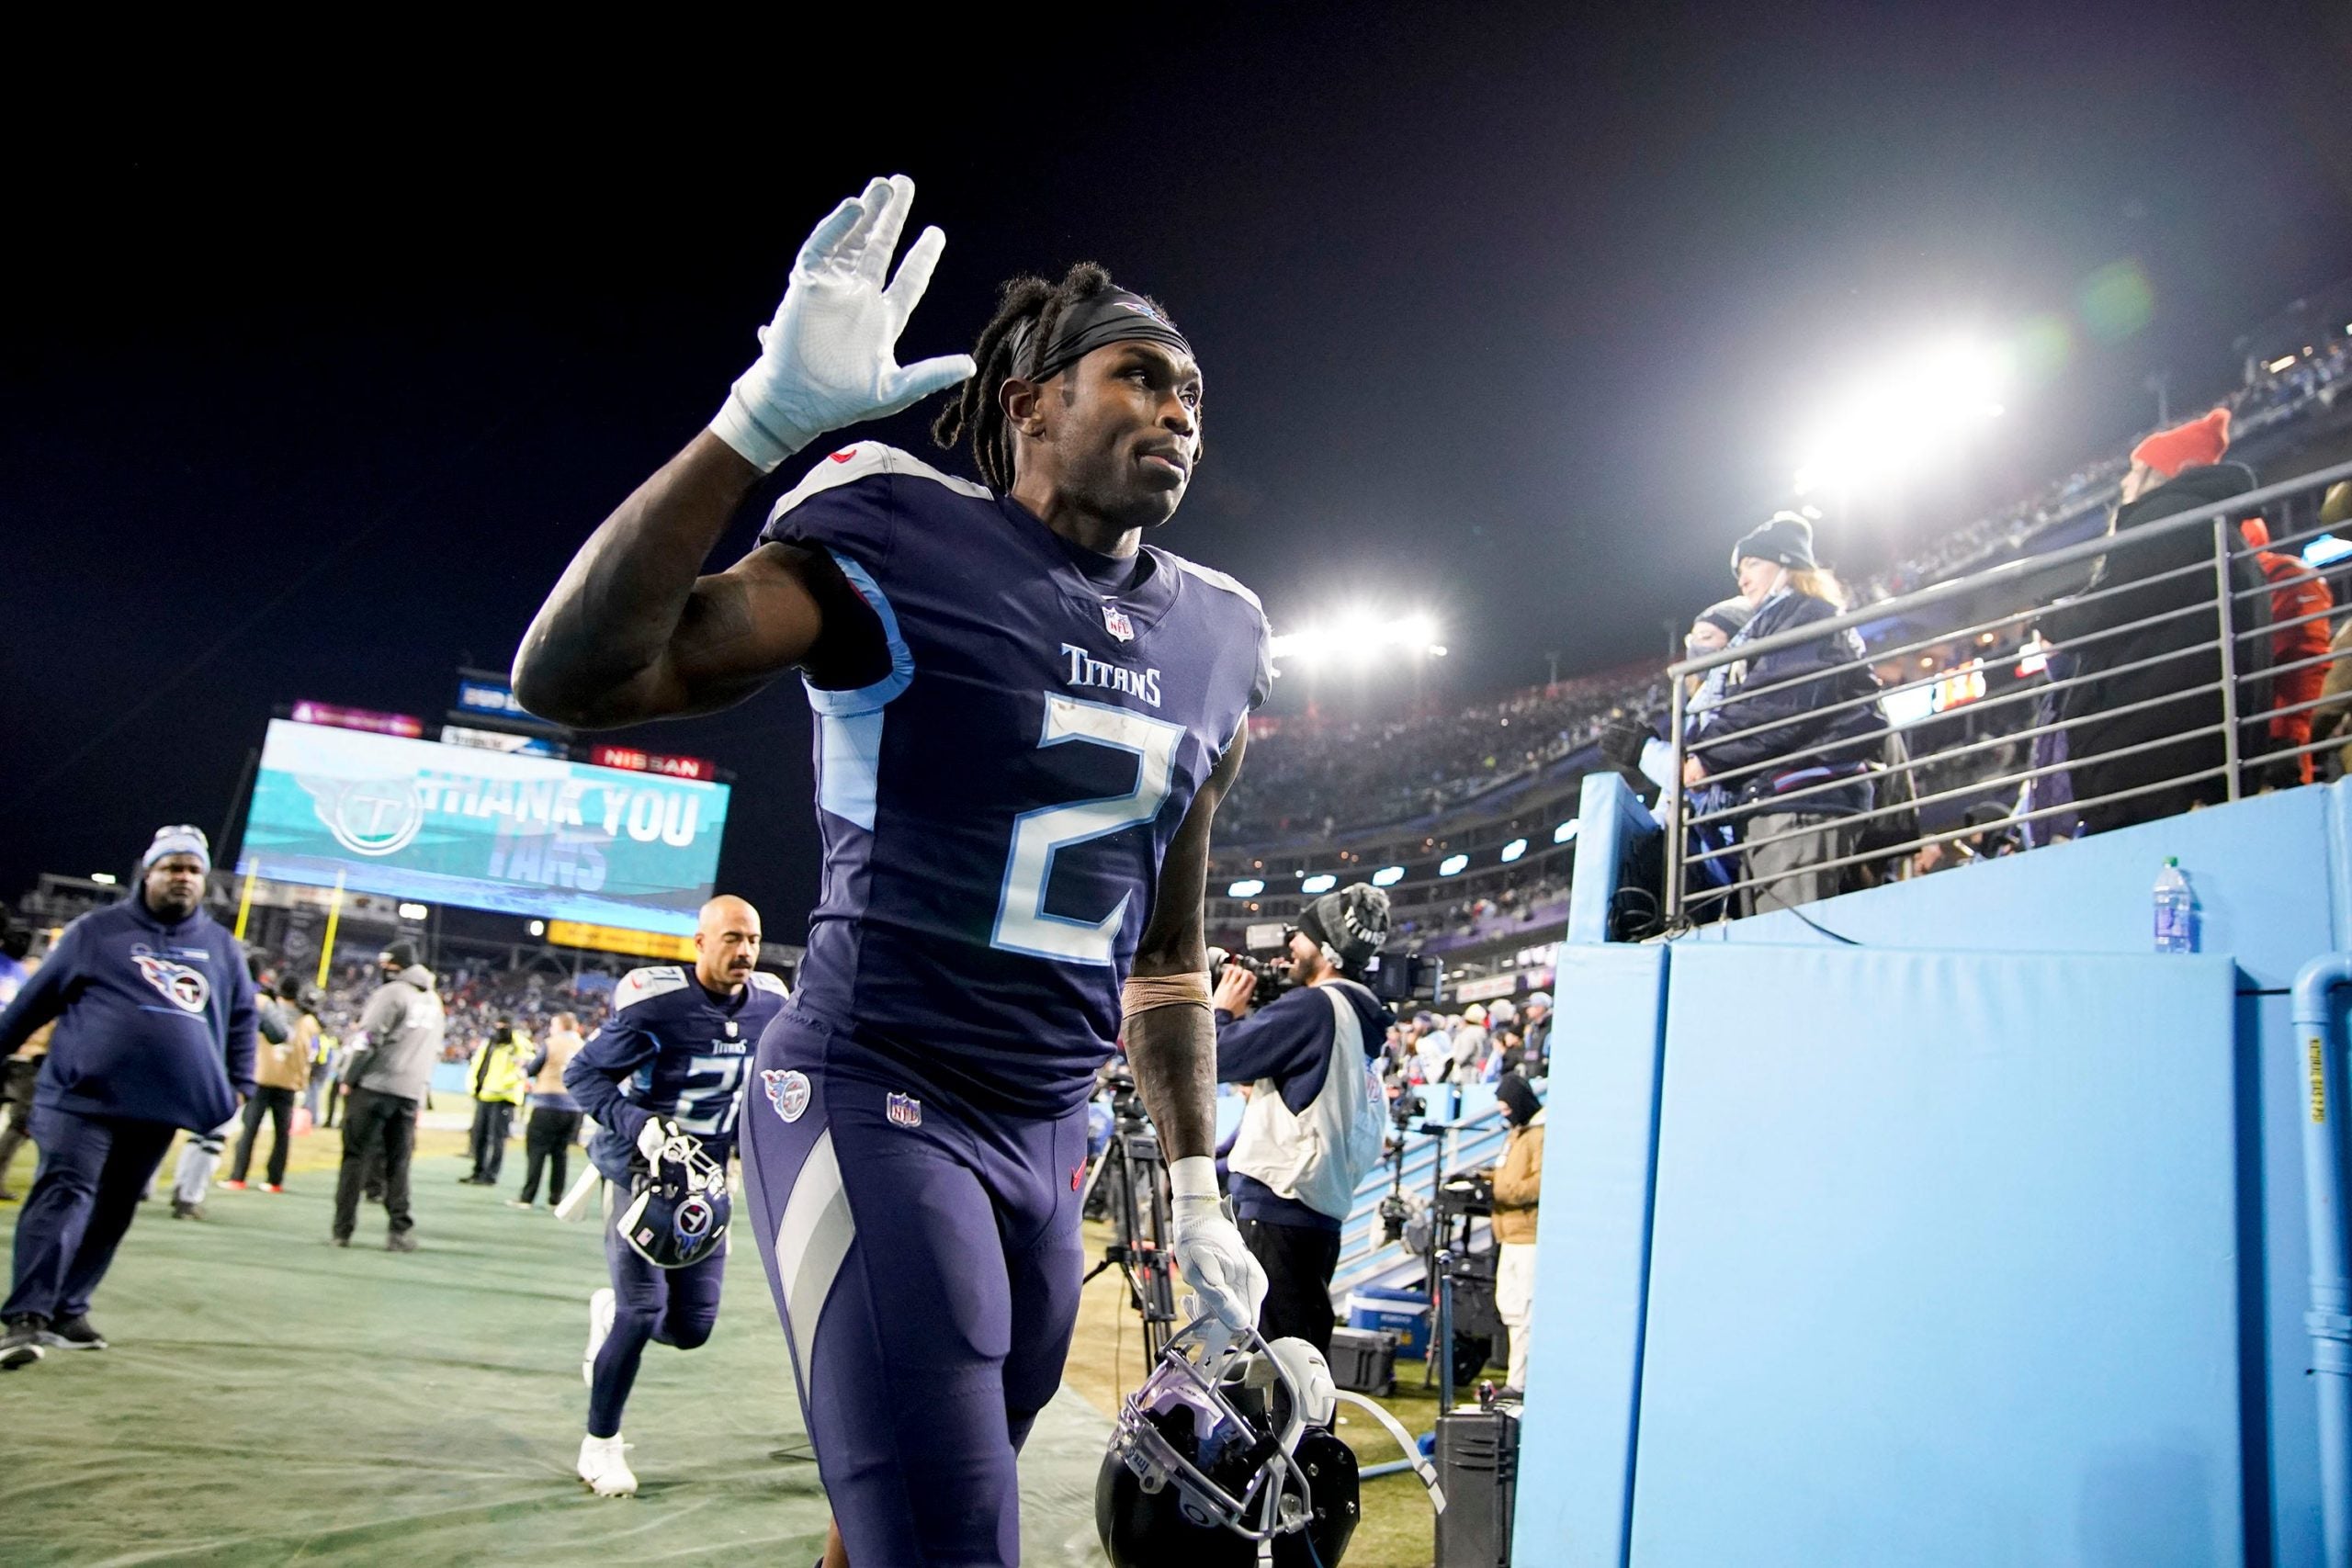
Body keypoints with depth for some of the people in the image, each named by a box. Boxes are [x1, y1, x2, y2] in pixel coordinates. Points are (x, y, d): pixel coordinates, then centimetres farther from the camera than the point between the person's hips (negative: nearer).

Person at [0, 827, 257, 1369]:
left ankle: (66, 1310, 19)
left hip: (159, 1106, 4)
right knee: (64, 1194, -16)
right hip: (82, 1096, -4)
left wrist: (238, 1084, 12)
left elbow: (242, 1019, 20)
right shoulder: (97, 930, 3)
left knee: (112, 1212, 9)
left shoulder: (222, 947, 13)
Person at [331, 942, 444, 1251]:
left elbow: (368, 1040, -12)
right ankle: (401, 1229, 2)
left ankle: (343, 1229, 3)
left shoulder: (391, 993, -5)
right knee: (398, 1162, 9)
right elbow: (435, 1051, 19)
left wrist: (349, 1078, -3)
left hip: (375, 1086, -6)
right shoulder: (434, 1001, 18)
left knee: (356, 1156, 2)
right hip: (412, 1092, 6)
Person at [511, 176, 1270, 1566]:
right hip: (879, 1099, -6)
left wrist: (1196, 1191, 15)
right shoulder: (910, 549, -10)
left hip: (1051, 1136, 7)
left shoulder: (1213, 640, 9)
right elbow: (572, 679, -21)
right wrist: (765, 418, -28)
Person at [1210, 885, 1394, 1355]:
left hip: (1276, 1211, -9)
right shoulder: (1360, 1019, 15)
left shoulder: (1314, 1006, -13)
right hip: (1323, 1214, 9)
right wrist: (1245, 1017, 16)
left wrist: (1221, 1010, 6)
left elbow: (1216, 1059, -12)